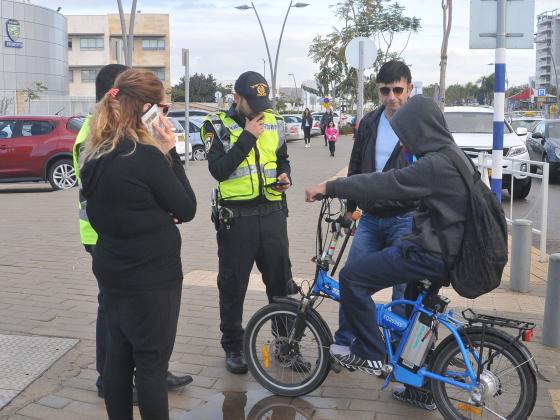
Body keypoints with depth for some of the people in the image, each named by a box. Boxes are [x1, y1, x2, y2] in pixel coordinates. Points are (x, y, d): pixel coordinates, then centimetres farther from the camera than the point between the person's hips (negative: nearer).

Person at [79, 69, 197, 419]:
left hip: (113, 270, 8)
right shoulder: (146, 157, -22)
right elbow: (187, 209, -13)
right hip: (150, 276, -8)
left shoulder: (96, 154, 4)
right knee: (152, 361, 4)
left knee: (118, 354, 17)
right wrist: (170, 153, -11)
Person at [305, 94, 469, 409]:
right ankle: (421, 389, 34)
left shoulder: (435, 164, -22)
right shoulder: (453, 155, 11)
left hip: (430, 254, -10)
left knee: (352, 277, -11)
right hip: (446, 250, 10)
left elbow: (383, 184, -24)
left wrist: (328, 188, -18)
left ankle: (369, 354, 0)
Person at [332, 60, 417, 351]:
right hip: (370, 218, 5)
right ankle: (344, 342, 20)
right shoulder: (369, 123, 7)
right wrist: (351, 206, 18)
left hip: (405, 220, -5)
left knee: (404, 289, 1)